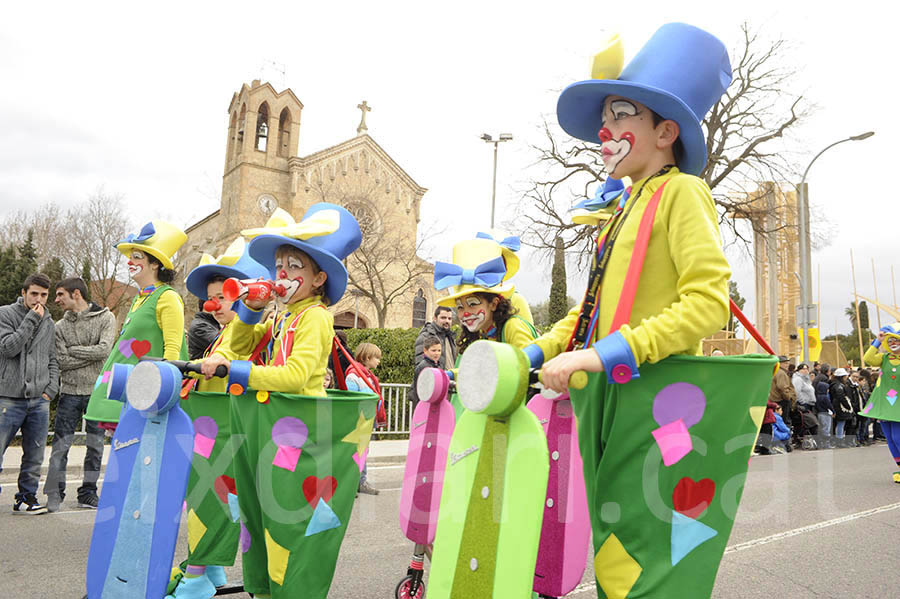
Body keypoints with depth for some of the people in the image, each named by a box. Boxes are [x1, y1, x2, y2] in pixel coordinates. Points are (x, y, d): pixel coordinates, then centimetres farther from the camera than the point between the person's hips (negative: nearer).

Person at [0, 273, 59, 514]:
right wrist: (31, 320, -14)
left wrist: (51, 388, 5)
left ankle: (27, 497, 18)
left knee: (35, 455, 7)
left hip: (39, 401, 4)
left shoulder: (49, 323, 14)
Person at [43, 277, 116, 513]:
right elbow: (62, 361, -4)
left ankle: (88, 493, 17)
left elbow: (104, 349, -15)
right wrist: (91, 355, -10)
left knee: (95, 445, 6)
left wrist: (73, 350, -8)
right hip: (70, 392, 2)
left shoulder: (105, 318, -1)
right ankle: (54, 494, 11)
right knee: (60, 445, 1)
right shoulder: (61, 326, 7)